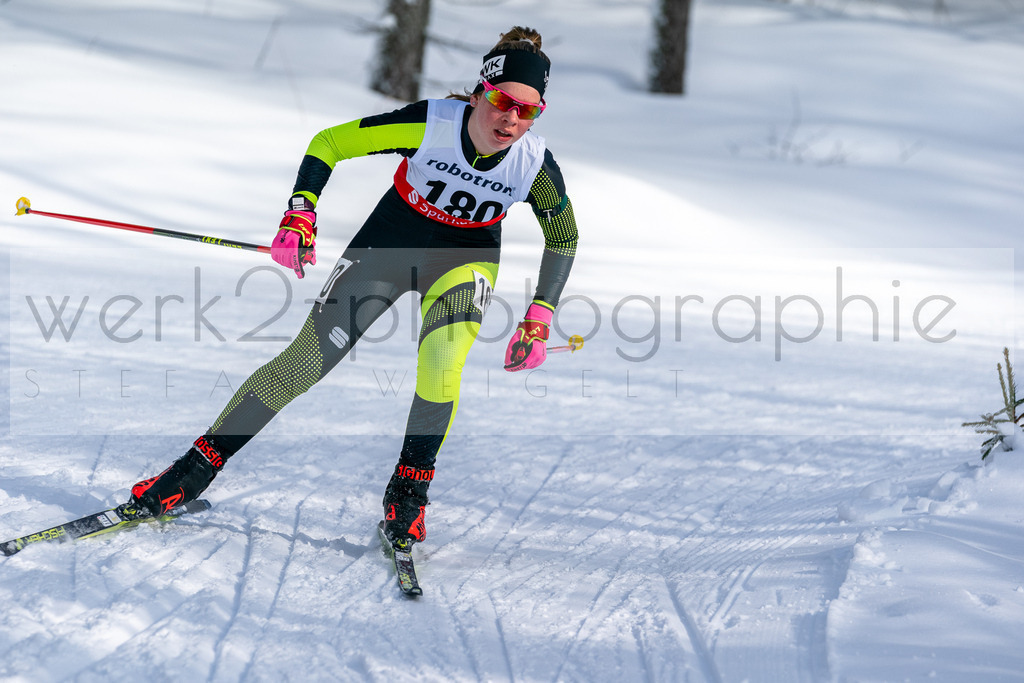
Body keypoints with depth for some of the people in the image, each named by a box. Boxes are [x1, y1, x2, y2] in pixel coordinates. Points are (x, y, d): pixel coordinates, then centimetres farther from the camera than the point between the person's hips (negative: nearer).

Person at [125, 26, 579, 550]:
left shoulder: (536, 165, -22)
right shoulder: (430, 123, -27)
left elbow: (564, 238, -2)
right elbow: (328, 144, -16)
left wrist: (539, 321, -9)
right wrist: (300, 216, -26)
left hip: (464, 258, 1)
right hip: (389, 241, -1)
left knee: (440, 365, -29)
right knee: (304, 362, -6)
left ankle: (409, 488, -8)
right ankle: (199, 467, 5)